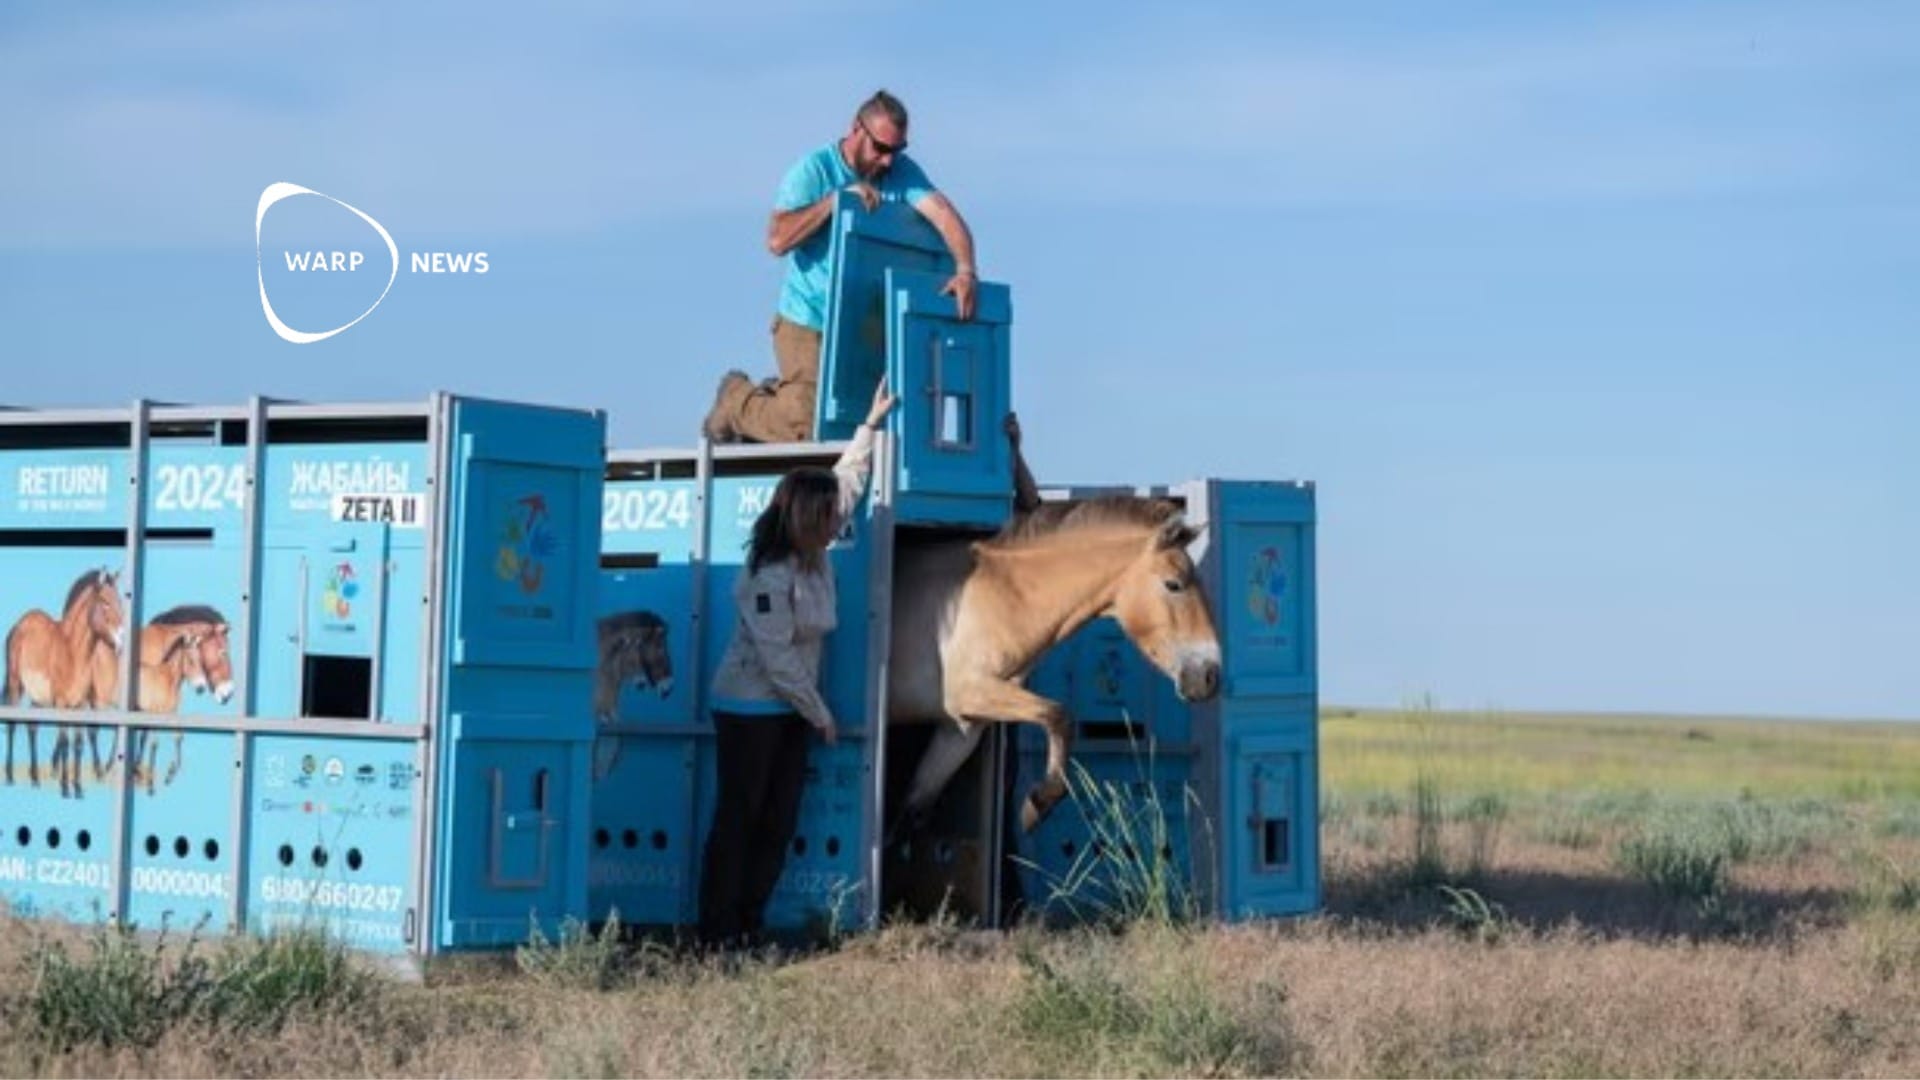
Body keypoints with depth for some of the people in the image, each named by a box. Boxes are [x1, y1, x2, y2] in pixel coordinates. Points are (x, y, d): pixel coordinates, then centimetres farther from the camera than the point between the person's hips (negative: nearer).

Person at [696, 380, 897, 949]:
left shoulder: (817, 558, 3)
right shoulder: (768, 577, -22)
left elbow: (846, 485, 17)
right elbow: (779, 658, -22)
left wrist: (870, 426, 21)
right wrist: (821, 715, -14)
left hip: (791, 710, 8)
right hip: (750, 709, -8)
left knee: (779, 822, 6)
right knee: (739, 819, -5)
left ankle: (749, 924, 10)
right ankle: (719, 932, 0)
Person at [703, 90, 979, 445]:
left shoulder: (902, 173, 1)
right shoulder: (813, 170, -9)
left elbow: (942, 213, -14)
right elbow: (778, 240, -20)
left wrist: (965, 269, -31)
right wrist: (836, 199, -24)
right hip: (808, 323, -5)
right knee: (804, 426, -12)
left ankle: (774, 397, 34)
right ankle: (736, 399, 18)